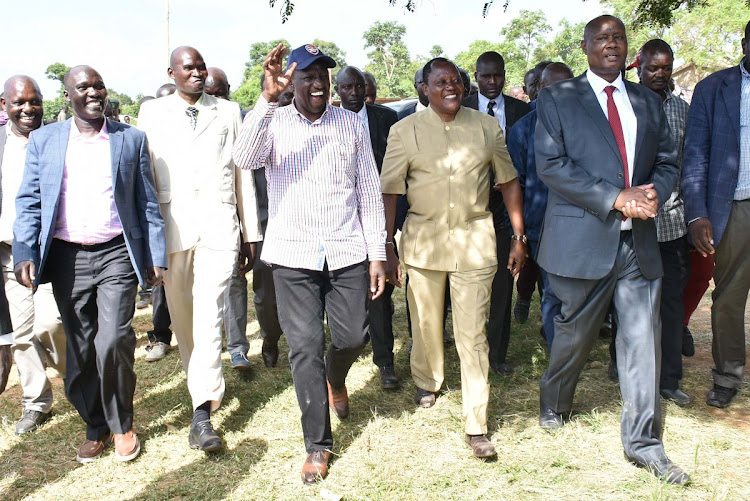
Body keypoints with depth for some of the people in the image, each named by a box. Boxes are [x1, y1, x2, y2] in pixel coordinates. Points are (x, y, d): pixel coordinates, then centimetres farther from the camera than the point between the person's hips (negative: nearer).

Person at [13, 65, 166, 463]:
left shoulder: (131, 139, 7)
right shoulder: (43, 140, 9)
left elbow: (147, 202, 6)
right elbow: (28, 202, 7)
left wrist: (157, 256, 1)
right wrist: (24, 253, -6)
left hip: (116, 254, -2)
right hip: (66, 258, 2)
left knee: (113, 342, -12)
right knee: (79, 350, 8)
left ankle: (121, 424, 11)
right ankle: (95, 426, 27)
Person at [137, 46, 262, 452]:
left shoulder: (228, 112, 12)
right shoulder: (152, 113, 11)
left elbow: (242, 175, 11)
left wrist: (250, 234, 8)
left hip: (219, 225, -1)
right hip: (171, 225, 2)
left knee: (209, 314, -12)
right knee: (182, 316, 9)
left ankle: (202, 411, -11)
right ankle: (201, 385, 28)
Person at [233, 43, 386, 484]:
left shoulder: (352, 124, 6)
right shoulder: (274, 121, 3)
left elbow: (370, 192, 6)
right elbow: (246, 159, -18)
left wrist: (378, 255, 1)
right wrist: (268, 98, -28)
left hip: (347, 253, 1)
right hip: (293, 255, -1)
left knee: (353, 337, 5)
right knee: (305, 348, 1)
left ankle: (336, 378, 44)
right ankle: (318, 444, 18)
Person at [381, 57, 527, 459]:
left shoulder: (487, 127, 4)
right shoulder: (405, 131, 0)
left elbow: (509, 182, 8)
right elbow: (389, 190, -1)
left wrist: (519, 237, 5)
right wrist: (387, 246, -6)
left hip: (474, 240, 0)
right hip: (423, 240, 0)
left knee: (472, 335, -1)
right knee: (425, 323, 15)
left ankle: (476, 425, 9)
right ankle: (427, 382, 44)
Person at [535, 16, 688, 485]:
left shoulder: (648, 102, 14)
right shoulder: (557, 99, 1)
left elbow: (668, 161, 14)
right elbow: (551, 165, -10)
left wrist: (653, 193, -10)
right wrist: (618, 199, -17)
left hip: (639, 240, 3)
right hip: (584, 239, -3)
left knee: (643, 340, 3)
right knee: (576, 333, 12)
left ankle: (643, 442, 15)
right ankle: (554, 403, 40)